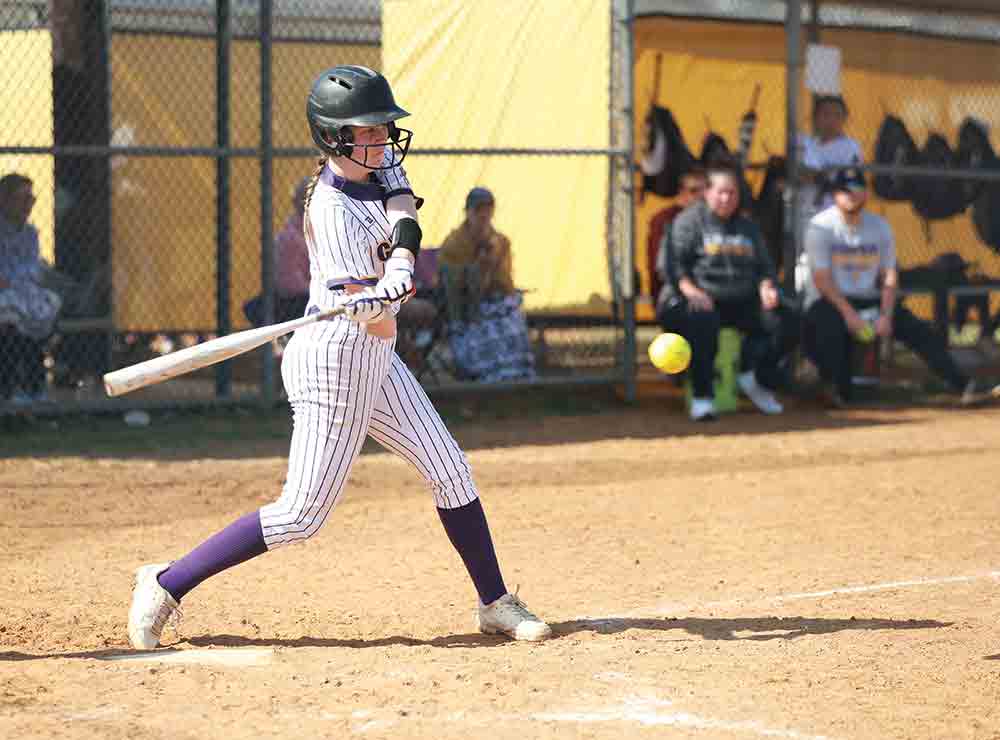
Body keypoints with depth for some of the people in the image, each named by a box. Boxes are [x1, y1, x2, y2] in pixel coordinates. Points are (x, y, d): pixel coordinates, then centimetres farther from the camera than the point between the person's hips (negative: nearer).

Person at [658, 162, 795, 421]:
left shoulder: (747, 227, 23)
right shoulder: (689, 222, 5)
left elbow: (763, 266, 24)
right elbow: (675, 264, -6)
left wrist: (766, 288, 0)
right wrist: (691, 291, -24)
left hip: (743, 303, 5)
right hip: (702, 300, -5)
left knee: (780, 319, -17)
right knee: (703, 322, -39)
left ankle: (754, 378, 2)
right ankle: (702, 396, -31)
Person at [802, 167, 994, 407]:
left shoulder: (880, 226, 7)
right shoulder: (821, 227, -8)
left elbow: (890, 276, 4)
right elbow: (821, 279, -15)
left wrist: (886, 315, -12)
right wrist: (848, 313, -26)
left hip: (869, 299, 5)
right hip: (829, 302, -5)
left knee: (919, 330, -11)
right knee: (831, 327, -39)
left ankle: (962, 384, -12)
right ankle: (840, 390, -26)